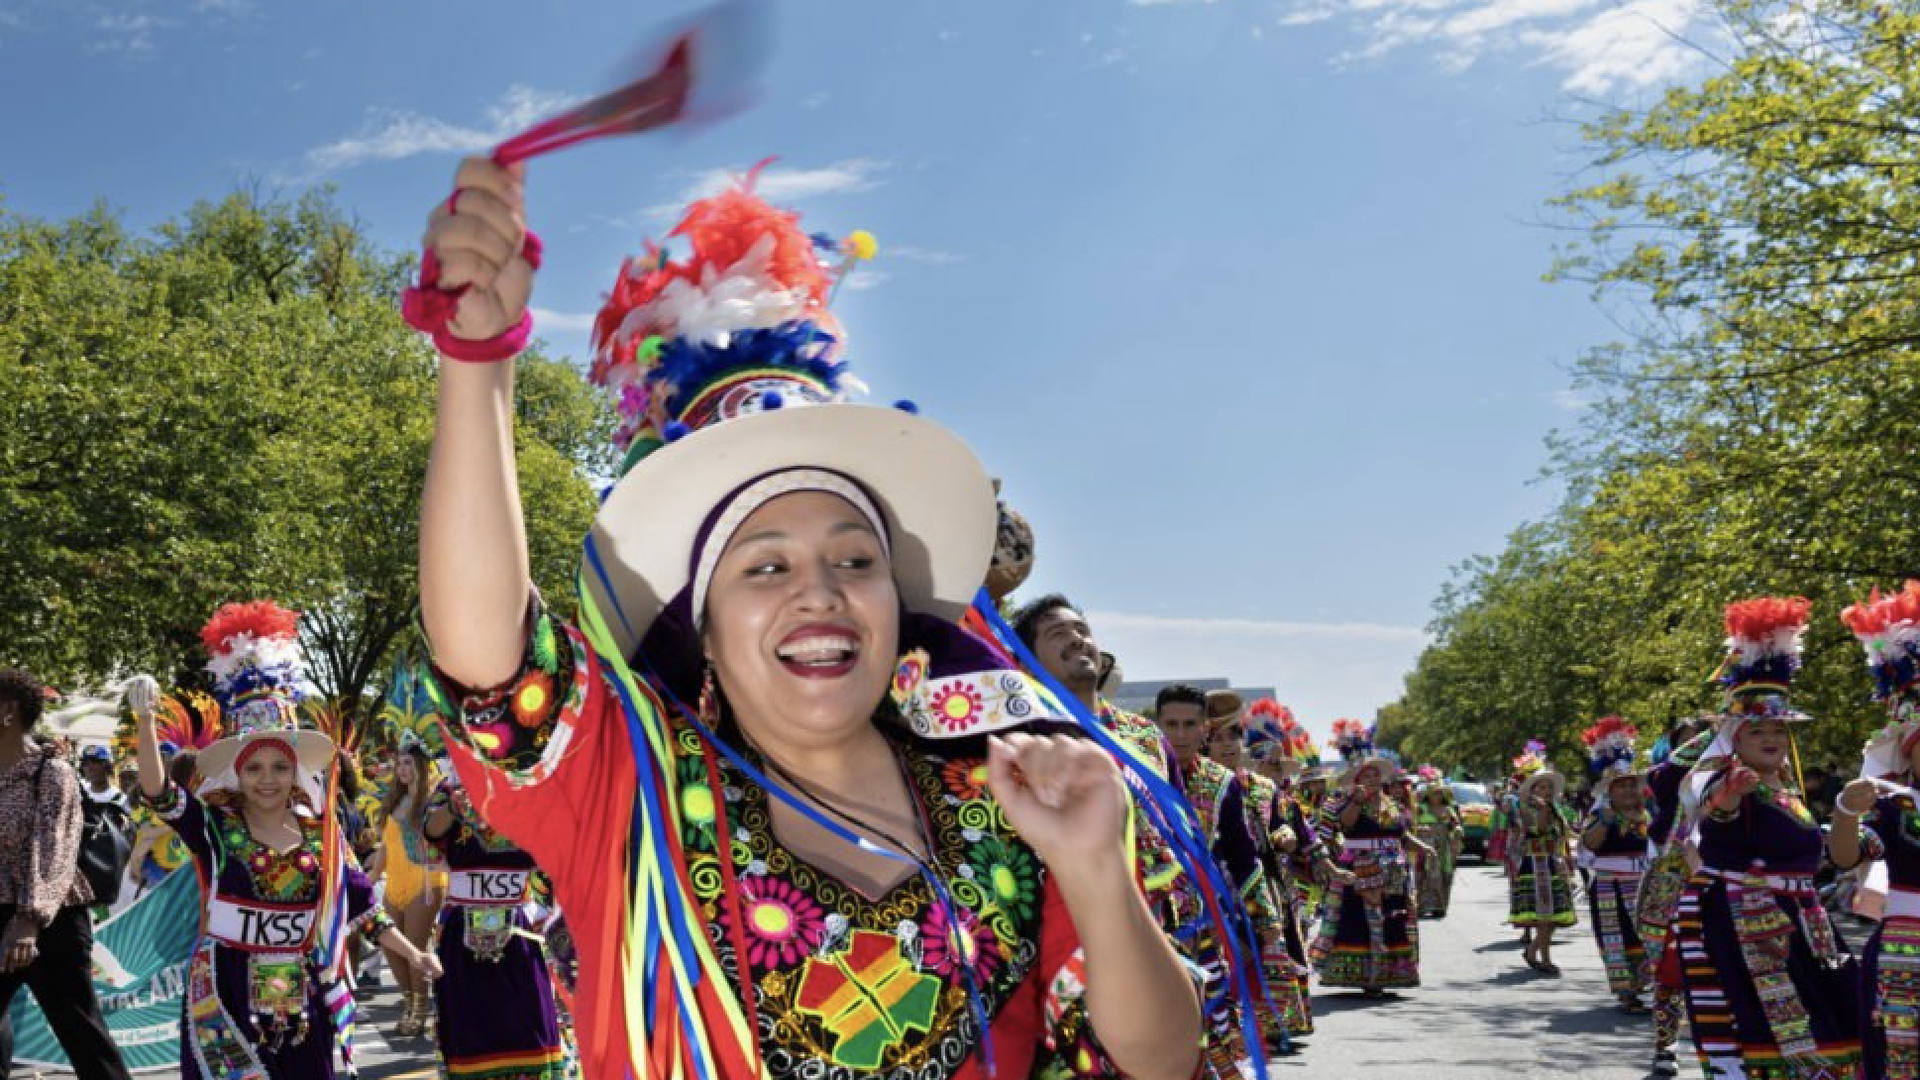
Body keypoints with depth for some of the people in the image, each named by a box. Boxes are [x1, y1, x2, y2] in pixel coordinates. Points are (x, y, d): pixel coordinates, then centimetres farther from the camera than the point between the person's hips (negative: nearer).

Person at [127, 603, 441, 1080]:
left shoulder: (321, 832, 5)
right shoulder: (215, 825, -3)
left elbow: (360, 904, 11)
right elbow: (159, 792, -19)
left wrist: (412, 954, 8)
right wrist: (144, 719, -32)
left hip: (302, 1005, 3)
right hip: (229, 1001, -3)